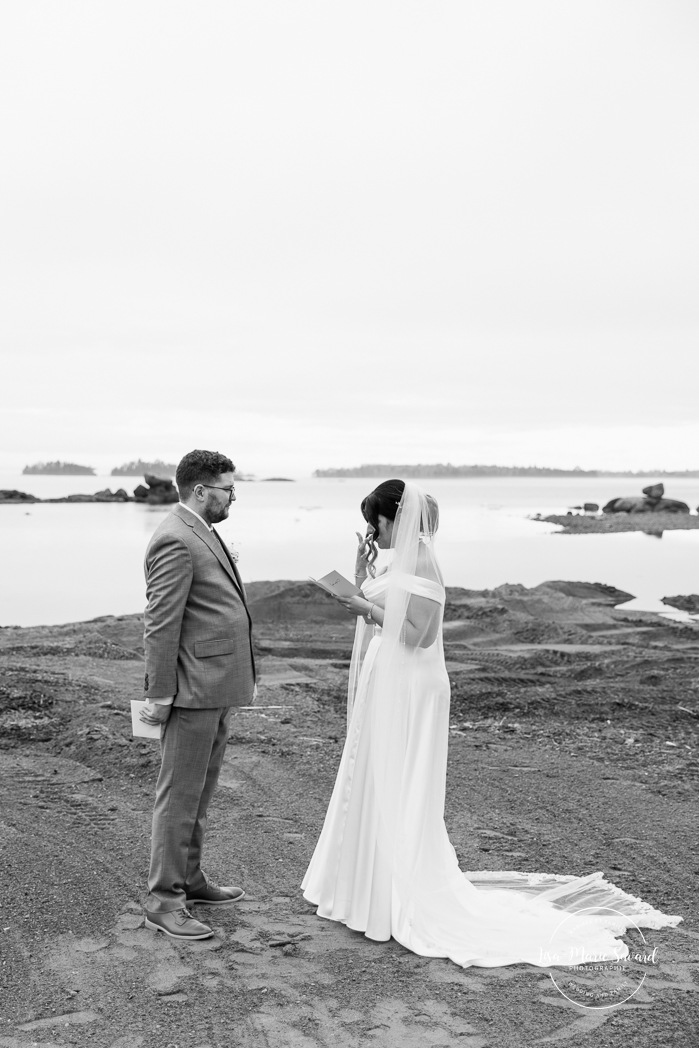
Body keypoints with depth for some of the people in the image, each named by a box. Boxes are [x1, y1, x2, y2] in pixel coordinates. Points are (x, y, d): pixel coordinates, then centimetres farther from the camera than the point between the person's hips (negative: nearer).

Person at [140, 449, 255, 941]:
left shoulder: (201, 533, 14)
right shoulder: (176, 540, -18)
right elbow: (161, 623, -20)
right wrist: (160, 695, -19)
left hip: (217, 688, 10)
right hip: (193, 690, -10)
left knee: (199, 791, 18)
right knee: (180, 794, -1)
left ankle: (190, 878, 31)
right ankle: (164, 900, 8)